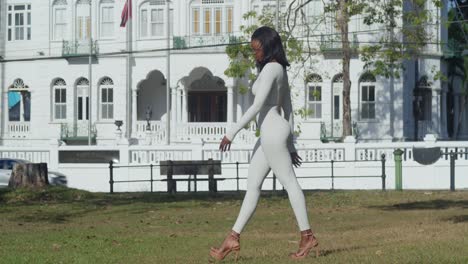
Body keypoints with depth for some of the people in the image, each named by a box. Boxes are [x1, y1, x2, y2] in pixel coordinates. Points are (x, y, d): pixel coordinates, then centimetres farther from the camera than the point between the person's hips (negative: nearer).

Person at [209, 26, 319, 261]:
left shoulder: (271, 69, -13)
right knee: (252, 185, 8)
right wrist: (290, 145, 21)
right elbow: (287, 109, 19)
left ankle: (307, 237, 2)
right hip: (270, 135, 10)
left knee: (289, 183, -4)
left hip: (273, 132, -10)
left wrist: (232, 132, -19)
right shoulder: (280, 70, 17)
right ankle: (233, 238, 8)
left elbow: (257, 105, -20)